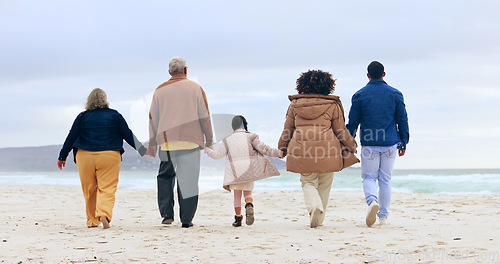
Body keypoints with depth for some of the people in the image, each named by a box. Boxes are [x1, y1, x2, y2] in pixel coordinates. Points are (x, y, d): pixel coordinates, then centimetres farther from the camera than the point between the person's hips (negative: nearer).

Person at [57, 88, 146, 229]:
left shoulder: (82, 117, 6)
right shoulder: (114, 116, 4)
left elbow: (70, 138, 7)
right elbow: (128, 135, 7)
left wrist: (62, 157, 16)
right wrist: (142, 150, 16)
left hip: (85, 157, 1)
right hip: (109, 157, -1)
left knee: (89, 191, 12)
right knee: (107, 188, -4)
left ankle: (92, 221, 18)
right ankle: (104, 214, -27)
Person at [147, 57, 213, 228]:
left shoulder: (160, 90, 8)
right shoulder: (195, 89, 4)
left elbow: (153, 118, 9)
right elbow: (205, 117, 2)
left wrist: (152, 143, 14)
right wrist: (209, 141, 8)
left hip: (167, 141, 1)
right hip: (191, 141, -1)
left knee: (165, 177, 15)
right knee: (188, 179, 2)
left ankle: (166, 214, 5)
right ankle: (186, 219, 0)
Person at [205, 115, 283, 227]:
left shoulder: (228, 140, 5)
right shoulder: (251, 137, 1)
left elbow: (217, 155, 8)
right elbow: (264, 149, -4)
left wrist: (207, 150, 27)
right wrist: (279, 153, 3)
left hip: (234, 171, 1)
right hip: (249, 170, 0)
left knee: (237, 195, 10)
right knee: (248, 192, 9)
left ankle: (238, 218, 8)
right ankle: (249, 206, -22)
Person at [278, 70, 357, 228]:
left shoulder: (295, 104, 9)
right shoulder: (332, 105, 3)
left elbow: (288, 129, 14)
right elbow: (341, 131, 6)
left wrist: (283, 148, 28)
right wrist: (351, 146, 22)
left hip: (301, 149, 2)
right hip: (327, 151, -1)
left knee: (308, 182, 12)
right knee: (324, 185, 12)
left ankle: (313, 206, -17)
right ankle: (319, 219, 14)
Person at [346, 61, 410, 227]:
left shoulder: (360, 95, -2)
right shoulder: (395, 94, 2)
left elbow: (353, 122, 1)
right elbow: (402, 120, 5)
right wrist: (403, 143, 13)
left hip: (369, 145, -1)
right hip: (390, 144, 2)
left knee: (368, 177, 7)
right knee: (385, 179, 10)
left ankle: (372, 200, -22)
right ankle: (383, 216, 13)